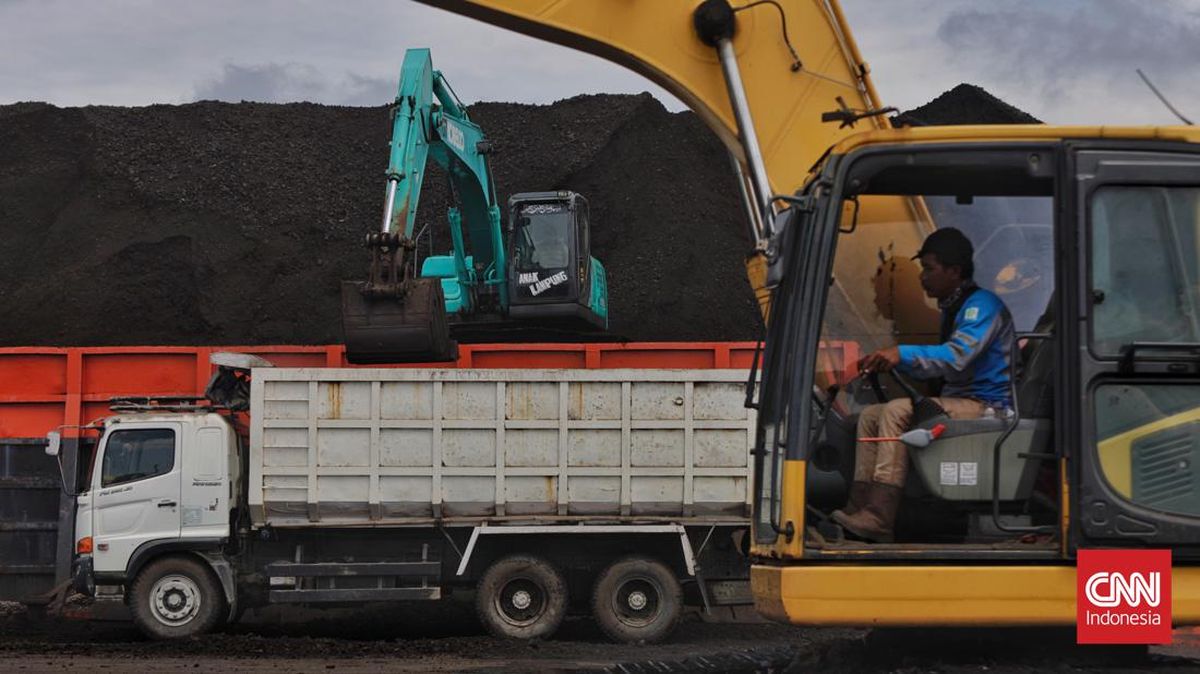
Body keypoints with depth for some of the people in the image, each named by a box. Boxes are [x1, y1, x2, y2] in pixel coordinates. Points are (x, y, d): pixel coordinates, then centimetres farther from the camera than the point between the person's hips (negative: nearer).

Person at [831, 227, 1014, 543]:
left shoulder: (982, 305, -11)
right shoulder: (953, 308, 21)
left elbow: (957, 357, -26)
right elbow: (942, 364, 27)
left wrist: (902, 353, -31)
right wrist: (891, 362, 14)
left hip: (986, 407, -11)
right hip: (959, 401, 11)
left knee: (897, 411, -27)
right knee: (870, 416, 3)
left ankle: (879, 519, -33)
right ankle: (859, 508, -10)